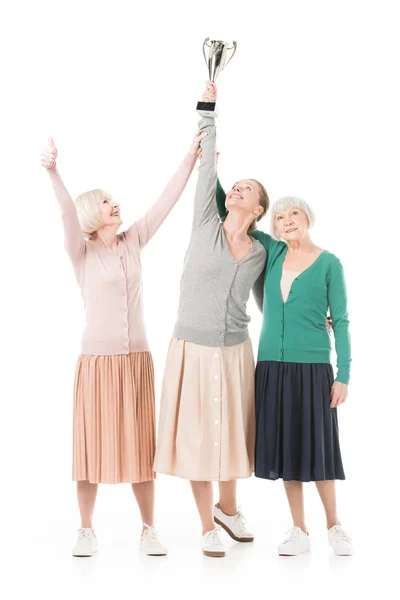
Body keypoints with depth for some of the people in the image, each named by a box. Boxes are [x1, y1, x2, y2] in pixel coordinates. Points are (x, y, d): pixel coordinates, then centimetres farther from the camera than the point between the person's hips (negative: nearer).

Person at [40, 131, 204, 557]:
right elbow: (68, 213, -20)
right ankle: (87, 531, 13)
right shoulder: (81, 252, -2)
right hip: (97, 359, -3)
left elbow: (166, 200, 6)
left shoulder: (133, 242, 9)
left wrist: (191, 158, 1)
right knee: (93, 442, 1)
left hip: (137, 359, 3)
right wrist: (53, 173, -37)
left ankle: (148, 530, 14)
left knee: (141, 443, 6)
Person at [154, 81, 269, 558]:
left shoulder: (260, 253, 3)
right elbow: (207, 169, -7)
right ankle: (208, 526, 14)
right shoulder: (206, 227, -4)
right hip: (193, 348, -2)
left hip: (235, 351, 2)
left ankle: (228, 508, 36)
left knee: (232, 430, 13)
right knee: (197, 433, 1)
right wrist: (209, 110, -8)